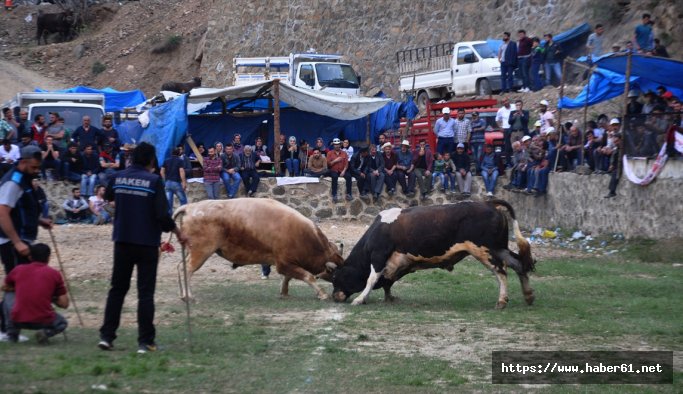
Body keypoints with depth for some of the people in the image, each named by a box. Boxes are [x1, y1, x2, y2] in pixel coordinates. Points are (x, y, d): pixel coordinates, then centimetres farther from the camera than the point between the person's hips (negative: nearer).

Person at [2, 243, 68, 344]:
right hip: (43, 322, -1)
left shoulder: (18, 270, 8)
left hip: (18, 320, 1)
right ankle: (46, 332, -2)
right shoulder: (54, 274, 2)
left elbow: (5, 287, 28)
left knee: (9, 295, 29)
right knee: (62, 323, 32)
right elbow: (64, 304, 4)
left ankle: (12, 333, 18)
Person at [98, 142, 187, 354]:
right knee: (145, 292, 1)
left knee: (117, 289, 14)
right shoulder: (154, 180, -12)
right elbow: (162, 215, -16)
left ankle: (106, 336, 10)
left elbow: (108, 196, 22)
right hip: (147, 243, -4)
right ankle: (145, 341, 0)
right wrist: (178, 233, -3)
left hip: (122, 241, 4)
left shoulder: (118, 177, 1)